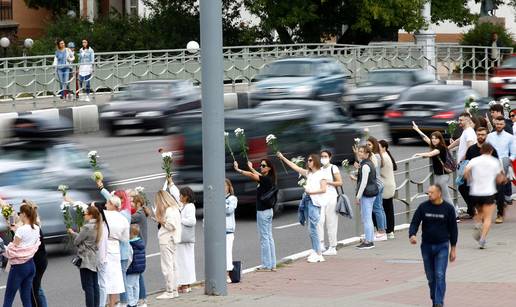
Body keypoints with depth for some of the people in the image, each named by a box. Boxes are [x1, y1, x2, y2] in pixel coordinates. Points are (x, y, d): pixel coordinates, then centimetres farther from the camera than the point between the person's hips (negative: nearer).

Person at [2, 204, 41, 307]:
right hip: (31, 264, 7)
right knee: (26, 298, 11)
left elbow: (14, 250, -16)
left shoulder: (21, 230, -17)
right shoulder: (36, 228, 5)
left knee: (8, 299, 1)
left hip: (19, 266, -7)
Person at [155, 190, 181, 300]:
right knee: (172, 266, 14)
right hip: (172, 240, 10)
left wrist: (162, 222, -8)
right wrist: (161, 222, 6)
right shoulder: (174, 208, 14)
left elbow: (171, 225, -22)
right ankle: (174, 290, 19)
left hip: (167, 241, -10)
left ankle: (170, 291, -5)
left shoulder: (169, 210, -16)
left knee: (167, 267, -6)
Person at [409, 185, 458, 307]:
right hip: (426, 246, 3)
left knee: (440, 275, -13)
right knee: (431, 277, 10)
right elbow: (415, 223, 1)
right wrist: (412, 235, -21)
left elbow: (453, 228, 3)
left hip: (442, 246, -3)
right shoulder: (423, 207, 0)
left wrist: (453, 248, 3)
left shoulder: (448, 208, -4)